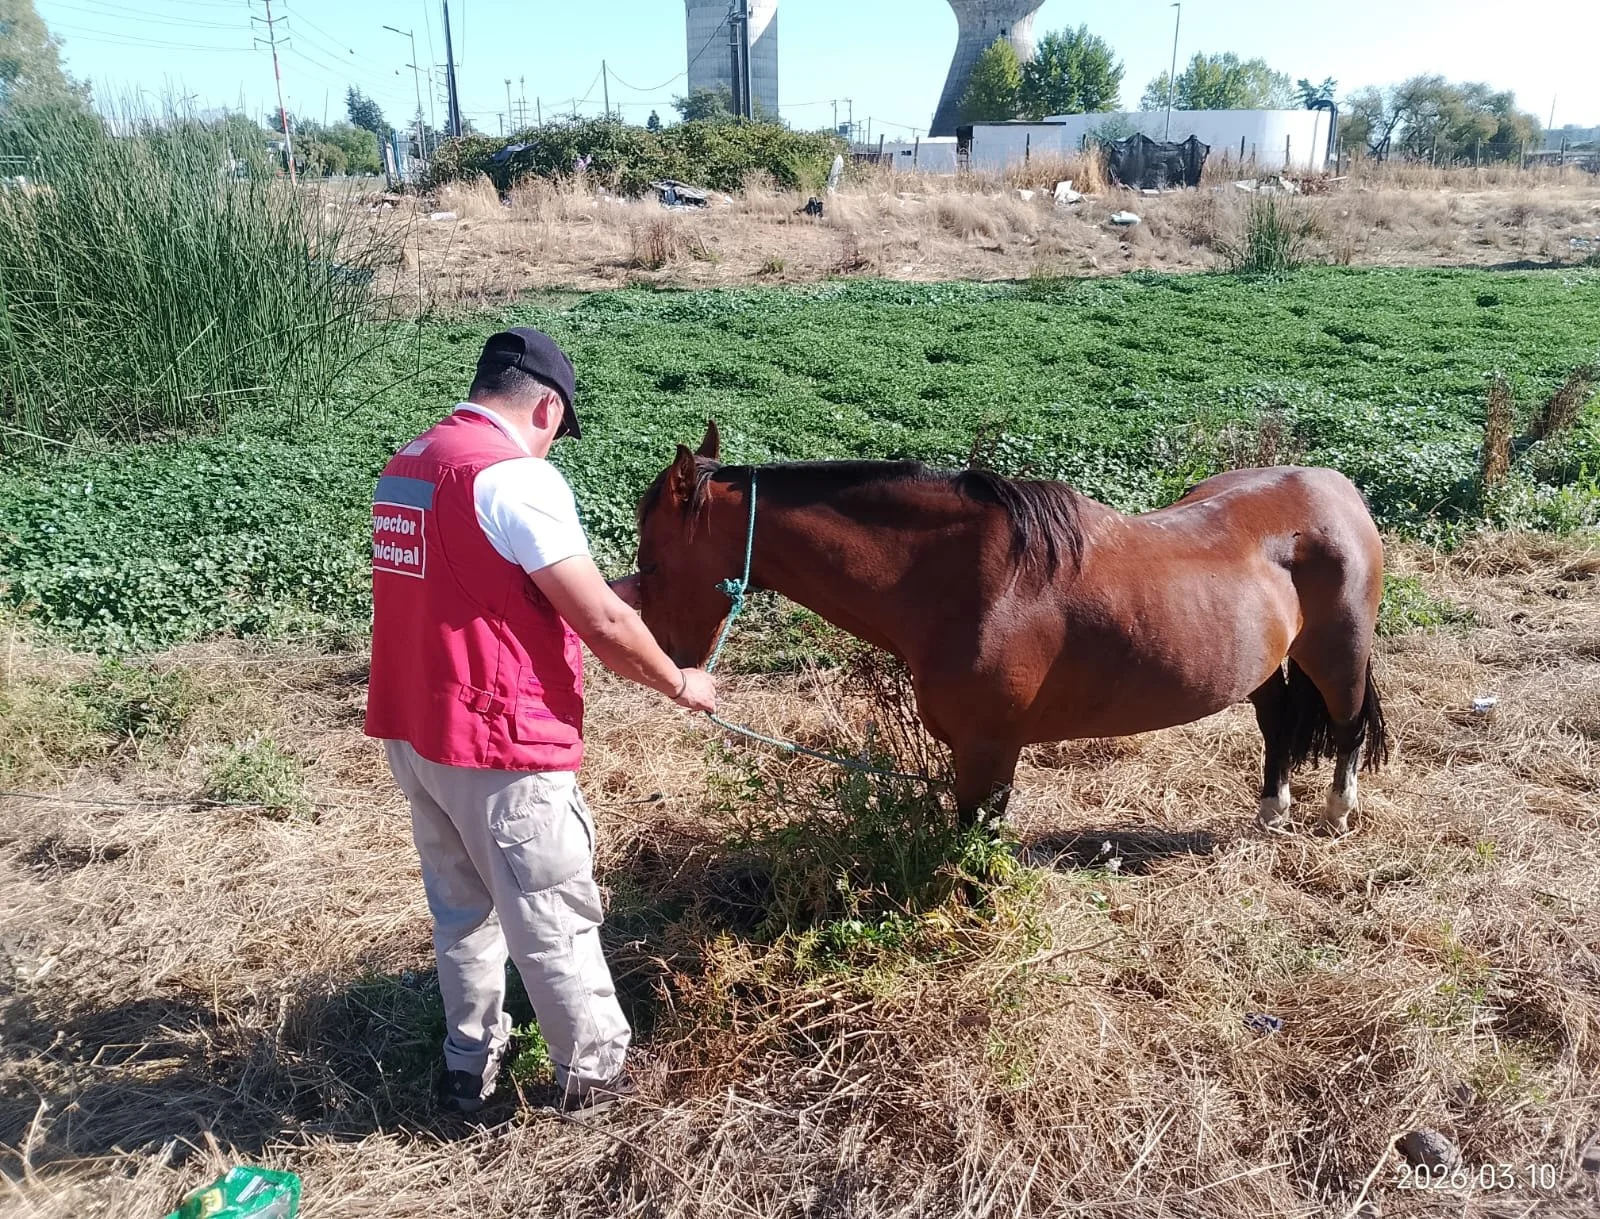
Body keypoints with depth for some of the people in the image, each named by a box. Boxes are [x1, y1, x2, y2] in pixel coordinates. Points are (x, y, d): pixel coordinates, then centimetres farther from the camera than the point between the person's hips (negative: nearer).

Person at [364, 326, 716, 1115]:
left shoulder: (408, 467, 9)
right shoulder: (517, 477, -19)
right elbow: (603, 625, -19)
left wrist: (607, 591, 21)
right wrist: (679, 684, -2)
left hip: (411, 732, 9)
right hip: (497, 741, -9)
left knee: (460, 908, 22)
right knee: (552, 916, 9)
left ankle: (469, 1066, 36)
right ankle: (594, 1070, 26)